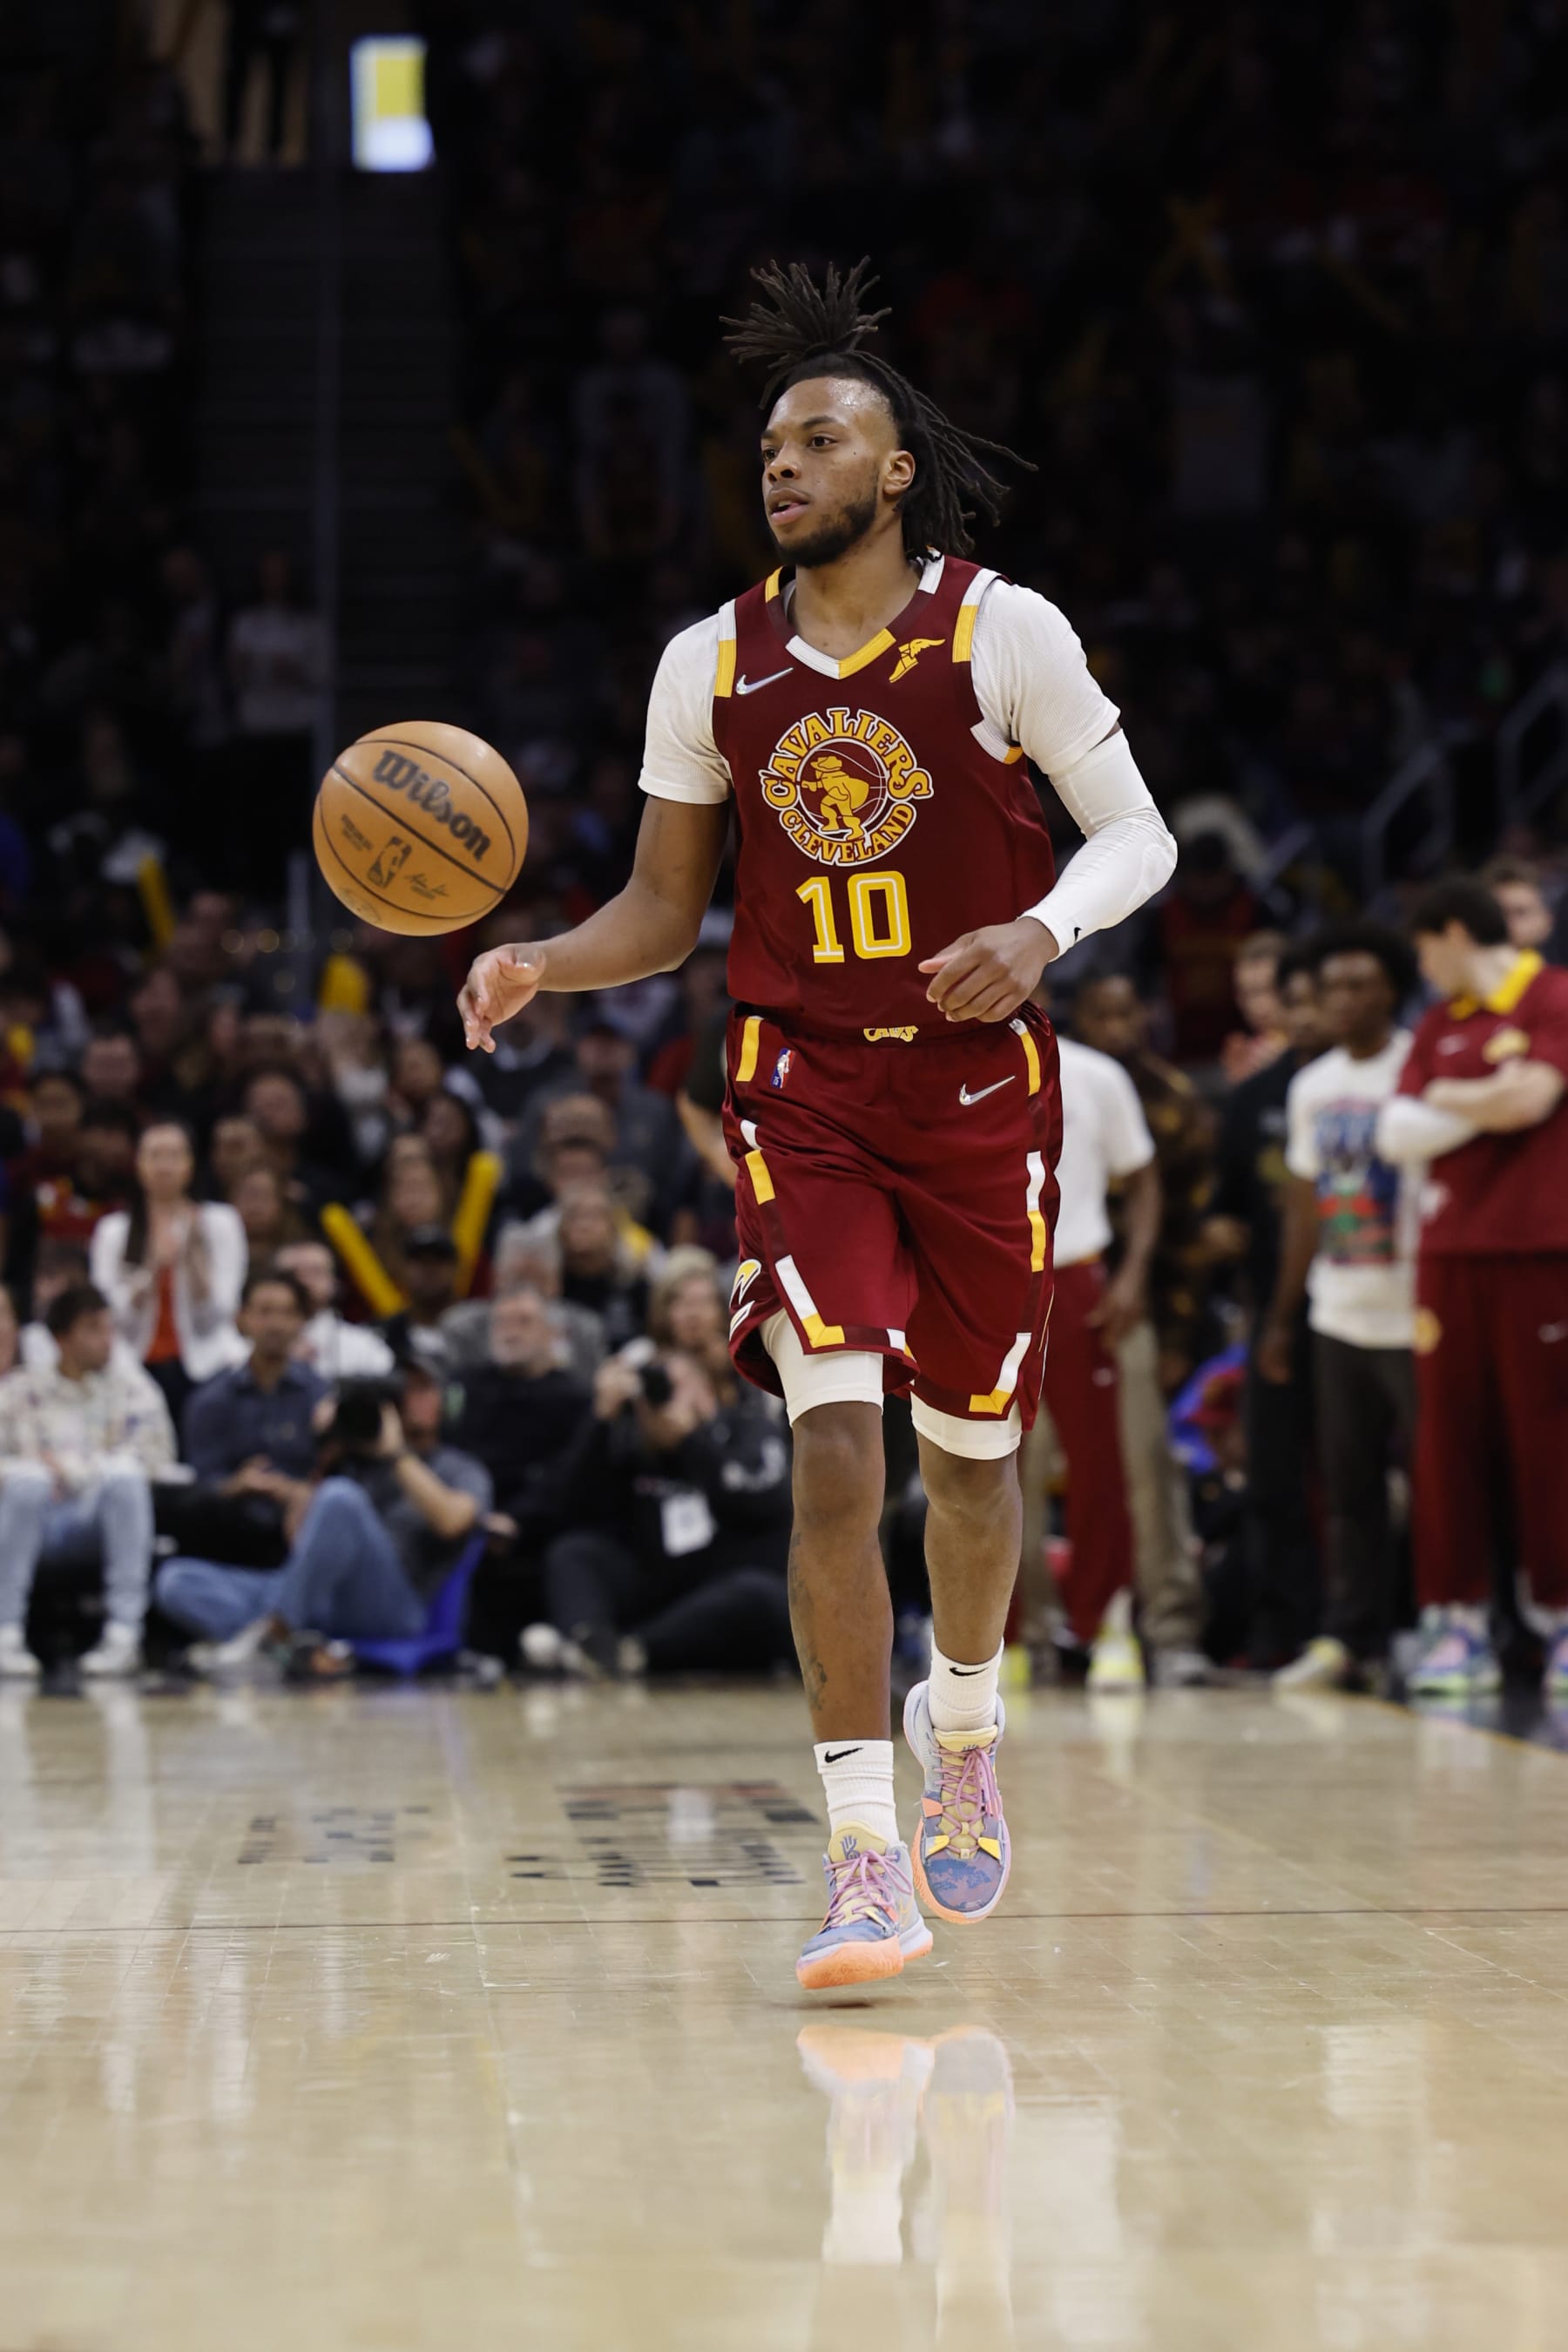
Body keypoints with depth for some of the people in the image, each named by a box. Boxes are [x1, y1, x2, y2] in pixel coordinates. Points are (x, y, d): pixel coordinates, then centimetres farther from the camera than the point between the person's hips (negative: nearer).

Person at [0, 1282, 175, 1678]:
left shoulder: (130, 1386, 9)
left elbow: (156, 1455, -4)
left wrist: (68, 1465, -10)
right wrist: (34, 1466, -21)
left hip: (101, 1518, 0)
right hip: (35, 1518, 0)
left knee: (125, 1477, -31)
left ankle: (124, 1634, -32)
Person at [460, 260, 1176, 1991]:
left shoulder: (1002, 631, -5)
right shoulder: (712, 665, 3)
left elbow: (1137, 836, -4)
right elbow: (664, 910, 9)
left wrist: (1038, 933, -24)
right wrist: (538, 967, -10)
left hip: (980, 1084, 0)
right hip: (802, 1086, 1)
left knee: (968, 1449, 12)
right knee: (835, 1450, -16)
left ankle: (962, 1726, 43)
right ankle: (864, 1859, -14)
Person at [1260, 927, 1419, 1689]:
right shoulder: (1311, 1086, 13)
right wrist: (1282, 1317, 17)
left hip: (1411, 1318, -6)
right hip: (1337, 1317, 6)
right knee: (1348, 1487, 7)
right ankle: (1351, 1635, 11)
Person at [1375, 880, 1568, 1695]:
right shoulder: (1439, 1024, 17)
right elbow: (1396, 1132, 8)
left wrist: (1444, 1098, 1)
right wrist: (1487, 1102, -3)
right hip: (1449, 1251, 5)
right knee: (1447, 1433, 1)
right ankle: (1455, 1622, 4)